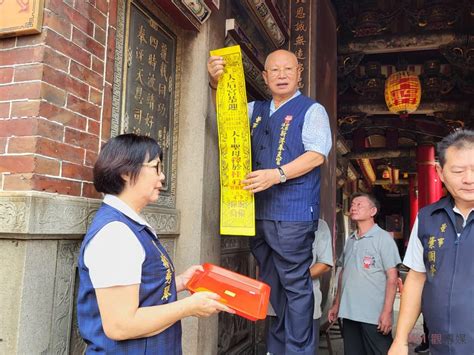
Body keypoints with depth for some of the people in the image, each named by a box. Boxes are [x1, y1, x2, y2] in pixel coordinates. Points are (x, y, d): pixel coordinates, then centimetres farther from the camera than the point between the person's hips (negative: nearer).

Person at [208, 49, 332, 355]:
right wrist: (217, 84, 0)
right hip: (258, 211, 6)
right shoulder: (257, 110, 18)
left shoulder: (311, 110, 1)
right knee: (271, 286, 16)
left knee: (295, 285, -3)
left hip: (292, 213, -6)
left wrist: (277, 174, -24)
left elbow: (317, 155, -10)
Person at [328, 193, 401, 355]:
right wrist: (336, 305, 15)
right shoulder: (350, 240, 12)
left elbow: (392, 277, -10)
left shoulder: (383, 238, -6)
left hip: (375, 316, -6)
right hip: (349, 314, 6)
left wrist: (387, 312, -16)